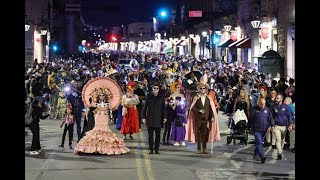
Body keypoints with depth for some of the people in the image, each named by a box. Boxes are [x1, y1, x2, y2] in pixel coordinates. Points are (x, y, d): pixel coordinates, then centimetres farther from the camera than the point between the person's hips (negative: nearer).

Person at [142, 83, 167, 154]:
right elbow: (145, 107, 7)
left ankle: (156, 149, 7)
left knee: (158, 134, 0)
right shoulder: (148, 96, 7)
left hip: (158, 118, 0)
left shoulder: (161, 97, 6)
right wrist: (144, 117, 2)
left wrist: (164, 117, -2)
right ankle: (151, 149, 8)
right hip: (150, 118, 0)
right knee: (150, 134, 3)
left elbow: (164, 108, 7)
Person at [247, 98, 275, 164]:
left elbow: (271, 118, 4)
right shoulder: (254, 109, -3)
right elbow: (250, 119, 4)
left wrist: (272, 125, -12)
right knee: (259, 143, -14)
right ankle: (262, 157, -20)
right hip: (256, 130, -4)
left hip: (264, 130, 4)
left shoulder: (267, 109, 6)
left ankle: (256, 154, 36)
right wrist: (248, 127, 10)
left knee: (259, 143, 15)